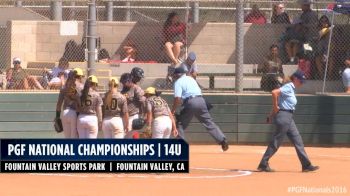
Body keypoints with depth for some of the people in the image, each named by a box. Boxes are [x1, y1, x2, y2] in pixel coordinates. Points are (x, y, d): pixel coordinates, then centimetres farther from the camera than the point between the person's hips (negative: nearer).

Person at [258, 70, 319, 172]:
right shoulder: (288, 87, -13)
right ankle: (263, 164, 2)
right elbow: (274, 92, -28)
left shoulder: (292, 89, 16)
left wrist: (272, 114, 13)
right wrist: (275, 108, -19)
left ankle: (306, 165, 11)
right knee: (276, 142, -5)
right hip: (283, 116, -10)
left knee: (297, 140, 9)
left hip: (288, 118, 10)